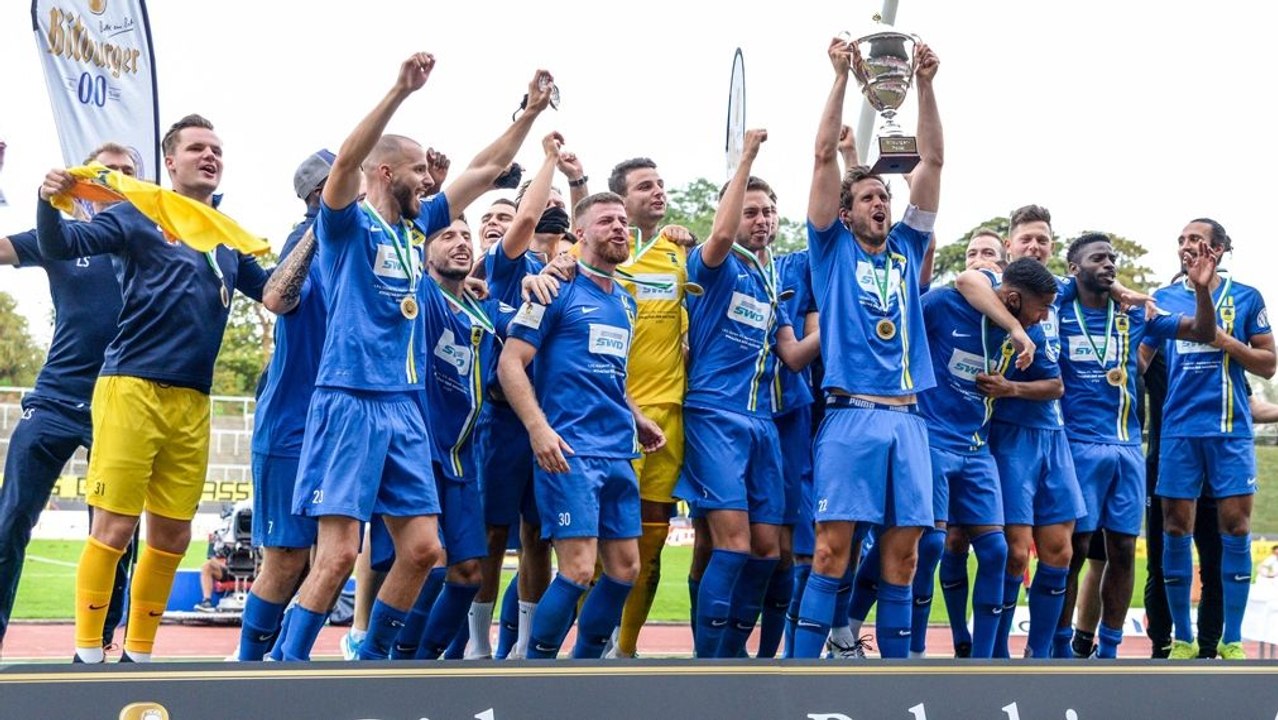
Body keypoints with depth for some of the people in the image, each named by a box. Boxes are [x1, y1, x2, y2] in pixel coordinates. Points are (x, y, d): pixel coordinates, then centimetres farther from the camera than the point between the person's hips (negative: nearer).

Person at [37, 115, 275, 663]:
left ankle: (138, 654, 20)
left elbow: (276, 292, 25)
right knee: (114, 526, -7)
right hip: (131, 388, -5)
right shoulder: (139, 216, 3)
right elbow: (61, 246, -8)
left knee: (172, 535, 8)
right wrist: (49, 203, -28)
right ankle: (87, 654, 2)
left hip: (193, 402, 5)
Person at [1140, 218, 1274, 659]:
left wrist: (1224, 341, -9)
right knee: (1176, 530, 0)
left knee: (1235, 527, -3)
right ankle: (1182, 640, 9)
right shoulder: (1163, 299, 10)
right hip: (1179, 428, 1)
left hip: (1230, 427, -1)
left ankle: (1232, 642, 4)